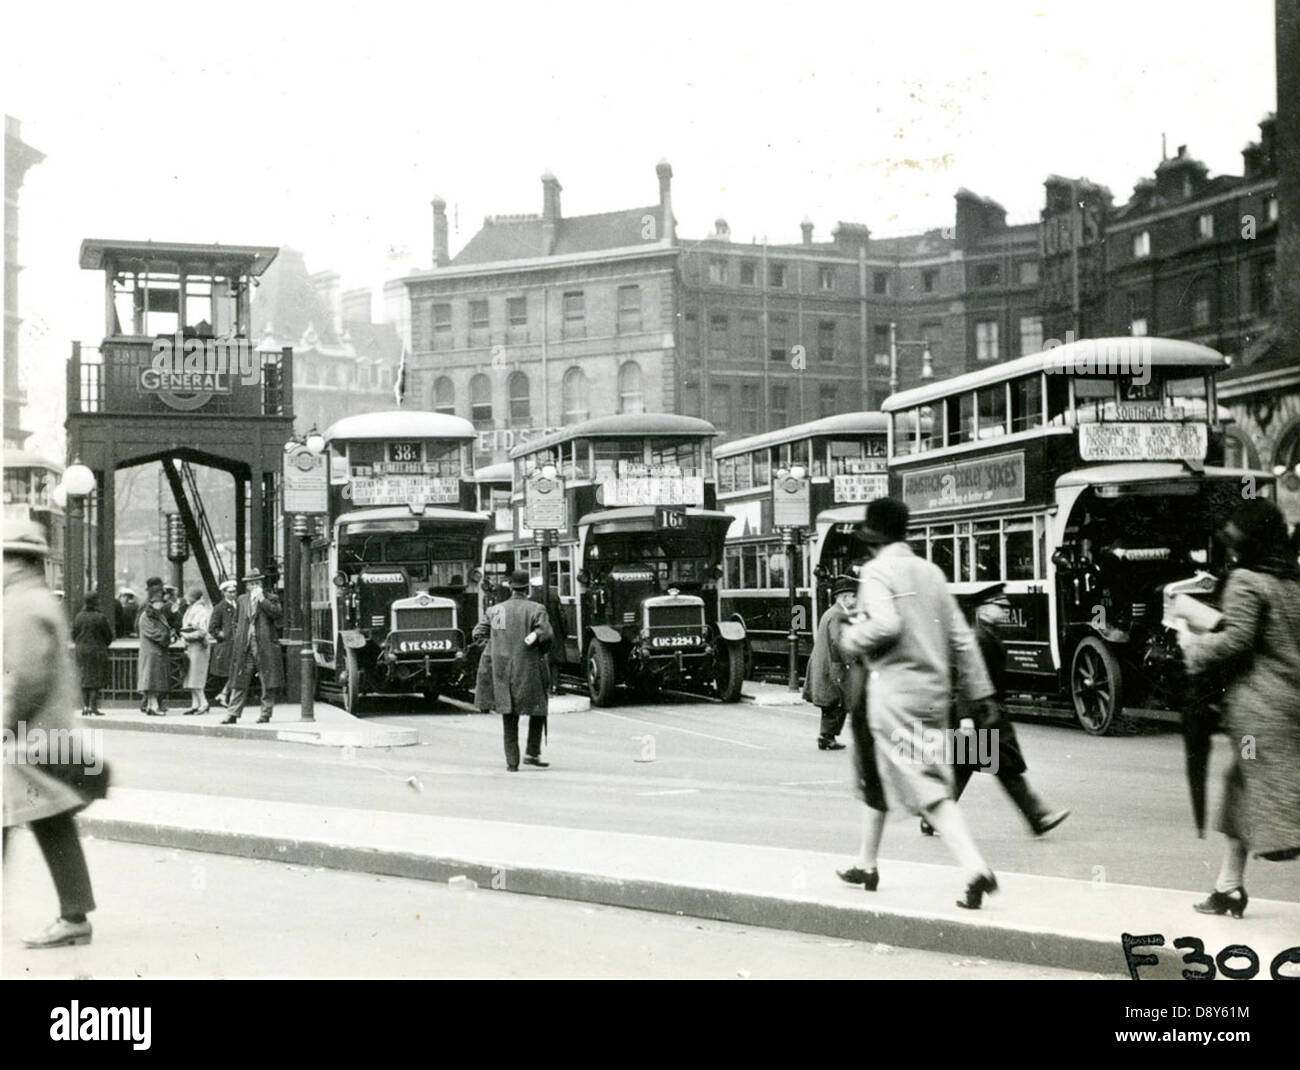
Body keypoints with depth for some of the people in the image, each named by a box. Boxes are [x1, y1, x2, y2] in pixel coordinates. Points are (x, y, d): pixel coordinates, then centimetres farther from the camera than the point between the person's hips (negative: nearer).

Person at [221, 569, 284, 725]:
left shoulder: (270, 598, 4)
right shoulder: (241, 600, 15)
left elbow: (278, 614, -14)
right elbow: (236, 621, 24)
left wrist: (262, 599, -14)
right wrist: (238, 638, 12)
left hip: (265, 645, -3)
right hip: (244, 647, 3)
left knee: (268, 683, -1)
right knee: (239, 682, 2)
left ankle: (266, 714, 8)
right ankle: (233, 714, 3)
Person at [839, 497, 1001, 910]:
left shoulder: (876, 571, -9)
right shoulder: (930, 572, 11)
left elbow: (885, 624, -25)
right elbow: (961, 637, 10)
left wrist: (851, 639, -6)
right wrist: (979, 690, 13)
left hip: (895, 691, -8)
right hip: (934, 690, 8)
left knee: (929, 791, -8)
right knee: (878, 773, 22)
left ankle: (976, 869, -19)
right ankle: (867, 864, 32)